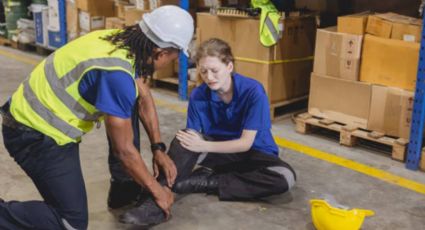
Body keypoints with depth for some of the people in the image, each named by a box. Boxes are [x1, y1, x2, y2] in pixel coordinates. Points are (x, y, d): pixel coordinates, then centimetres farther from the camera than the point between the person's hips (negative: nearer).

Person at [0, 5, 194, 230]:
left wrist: (158, 149, 11)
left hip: (36, 116, 9)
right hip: (35, 134, -9)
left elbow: (143, 98, 10)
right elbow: (124, 149, -22)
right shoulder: (116, 73, -30)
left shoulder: (123, 41, -5)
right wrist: (157, 191, -8)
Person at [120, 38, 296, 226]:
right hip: (219, 153, 2)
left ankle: (202, 182, -27)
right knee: (185, 138, -26)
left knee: (285, 177, -35)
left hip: (253, 153, -2)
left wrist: (204, 146, -27)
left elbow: (246, 143, -21)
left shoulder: (253, 91, -22)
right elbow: (194, 139, -13)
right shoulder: (198, 95, -12)